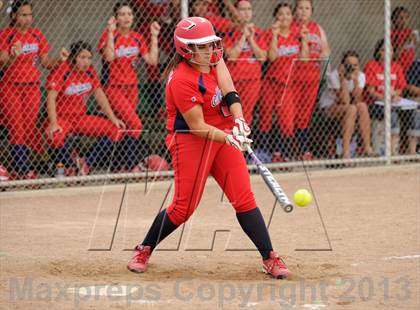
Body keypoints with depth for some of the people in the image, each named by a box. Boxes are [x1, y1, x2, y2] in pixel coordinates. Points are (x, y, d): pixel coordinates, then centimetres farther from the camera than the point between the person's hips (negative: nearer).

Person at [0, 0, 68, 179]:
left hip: (32, 86, 3)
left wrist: (59, 60, -10)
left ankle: (21, 169, 7)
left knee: (29, 127, 0)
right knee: (16, 128, -6)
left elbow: (45, 62, 8)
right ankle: (23, 170, -7)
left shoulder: (37, 35, 6)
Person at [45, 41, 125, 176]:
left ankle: (86, 166, -5)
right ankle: (69, 168, -12)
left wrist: (113, 118, 1)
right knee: (54, 135, -40)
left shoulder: (90, 71, 3)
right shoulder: (61, 71, -16)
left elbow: (99, 95, 8)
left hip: (82, 118, 6)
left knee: (116, 129, -7)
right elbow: (51, 98, -23)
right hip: (62, 118, -6)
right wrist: (53, 123, -35)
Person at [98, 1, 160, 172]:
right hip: (113, 87, -6)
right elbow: (109, 57, -26)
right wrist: (110, 32, -26)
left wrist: (154, 36, 0)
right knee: (135, 124, -18)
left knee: (125, 126, 4)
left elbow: (152, 60, 2)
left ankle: (118, 166, 14)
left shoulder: (137, 38, 7)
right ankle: (132, 165, -12)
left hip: (132, 87, 6)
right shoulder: (109, 35, -8)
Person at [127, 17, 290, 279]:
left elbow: (229, 93, -4)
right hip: (191, 142, -7)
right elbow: (198, 127, -23)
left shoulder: (212, 58, -1)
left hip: (224, 134, 7)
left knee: (244, 199, -2)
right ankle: (144, 252, 17)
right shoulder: (181, 80, -23)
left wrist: (239, 121, -22)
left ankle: (270, 258, -3)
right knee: (184, 207, -4)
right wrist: (228, 138, -36)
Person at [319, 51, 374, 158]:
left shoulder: (360, 76, -5)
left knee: (362, 106, -27)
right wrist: (343, 79, -30)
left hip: (349, 108, 5)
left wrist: (355, 79, -25)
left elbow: (357, 99, -18)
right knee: (351, 109, -34)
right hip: (329, 108, -5)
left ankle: (367, 147, -26)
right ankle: (346, 151, -35)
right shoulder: (334, 76, -20)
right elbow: (344, 101, -27)